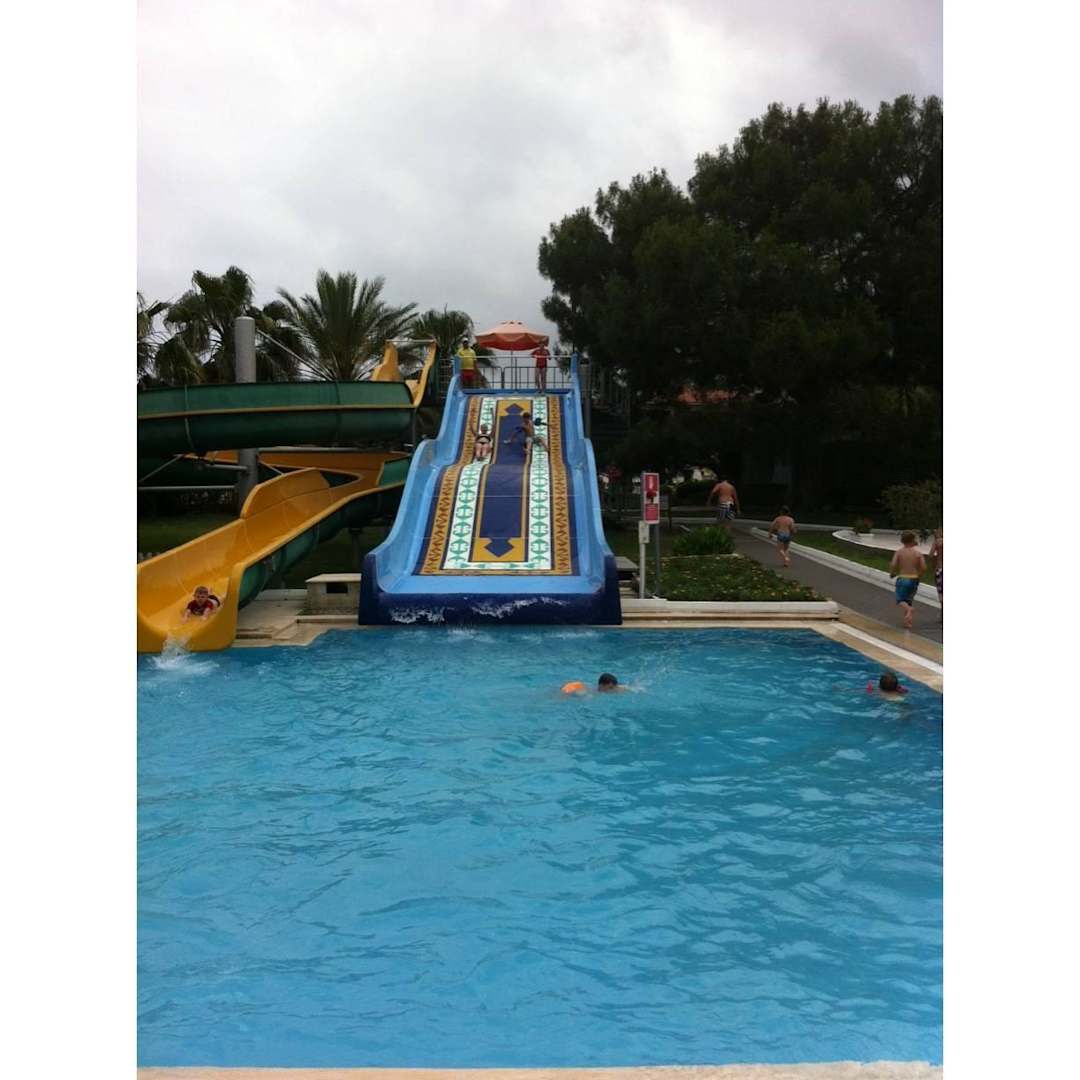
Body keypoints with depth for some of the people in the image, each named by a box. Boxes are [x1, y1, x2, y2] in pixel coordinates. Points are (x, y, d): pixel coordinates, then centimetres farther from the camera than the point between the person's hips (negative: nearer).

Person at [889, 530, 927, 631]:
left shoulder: (899, 551, -6)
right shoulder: (918, 553, -2)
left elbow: (893, 565, -14)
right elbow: (924, 568, -5)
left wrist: (892, 574, 5)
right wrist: (918, 576, 14)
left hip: (902, 579, -2)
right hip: (914, 580, 3)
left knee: (900, 600, 9)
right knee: (909, 599, 19)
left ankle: (909, 609, -24)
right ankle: (908, 621, 10)